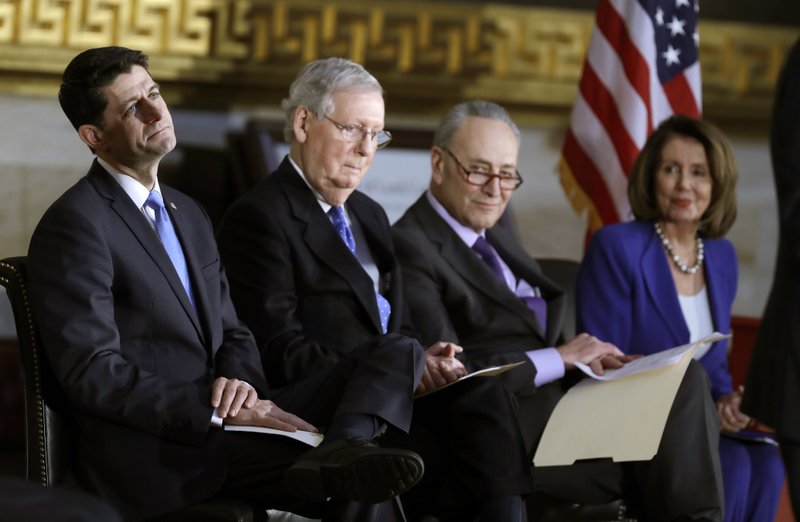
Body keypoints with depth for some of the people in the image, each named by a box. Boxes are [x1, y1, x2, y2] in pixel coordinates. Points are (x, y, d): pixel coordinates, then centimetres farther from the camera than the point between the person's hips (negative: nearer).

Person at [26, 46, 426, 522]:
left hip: (217, 424, 8)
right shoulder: (76, 224, -7)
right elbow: (92, 374, -15)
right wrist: (219, 411, -22)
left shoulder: (189, 214, 21)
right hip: (151, 458, -8)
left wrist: (240, 381, -6)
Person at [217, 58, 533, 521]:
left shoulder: (370, 215, 23)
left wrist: (422, 359, -1)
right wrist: (398, 370, -17)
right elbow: (281, 355, -13)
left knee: (482, 394, -22)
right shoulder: (260, 218, -5)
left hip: (391, 401, 8)